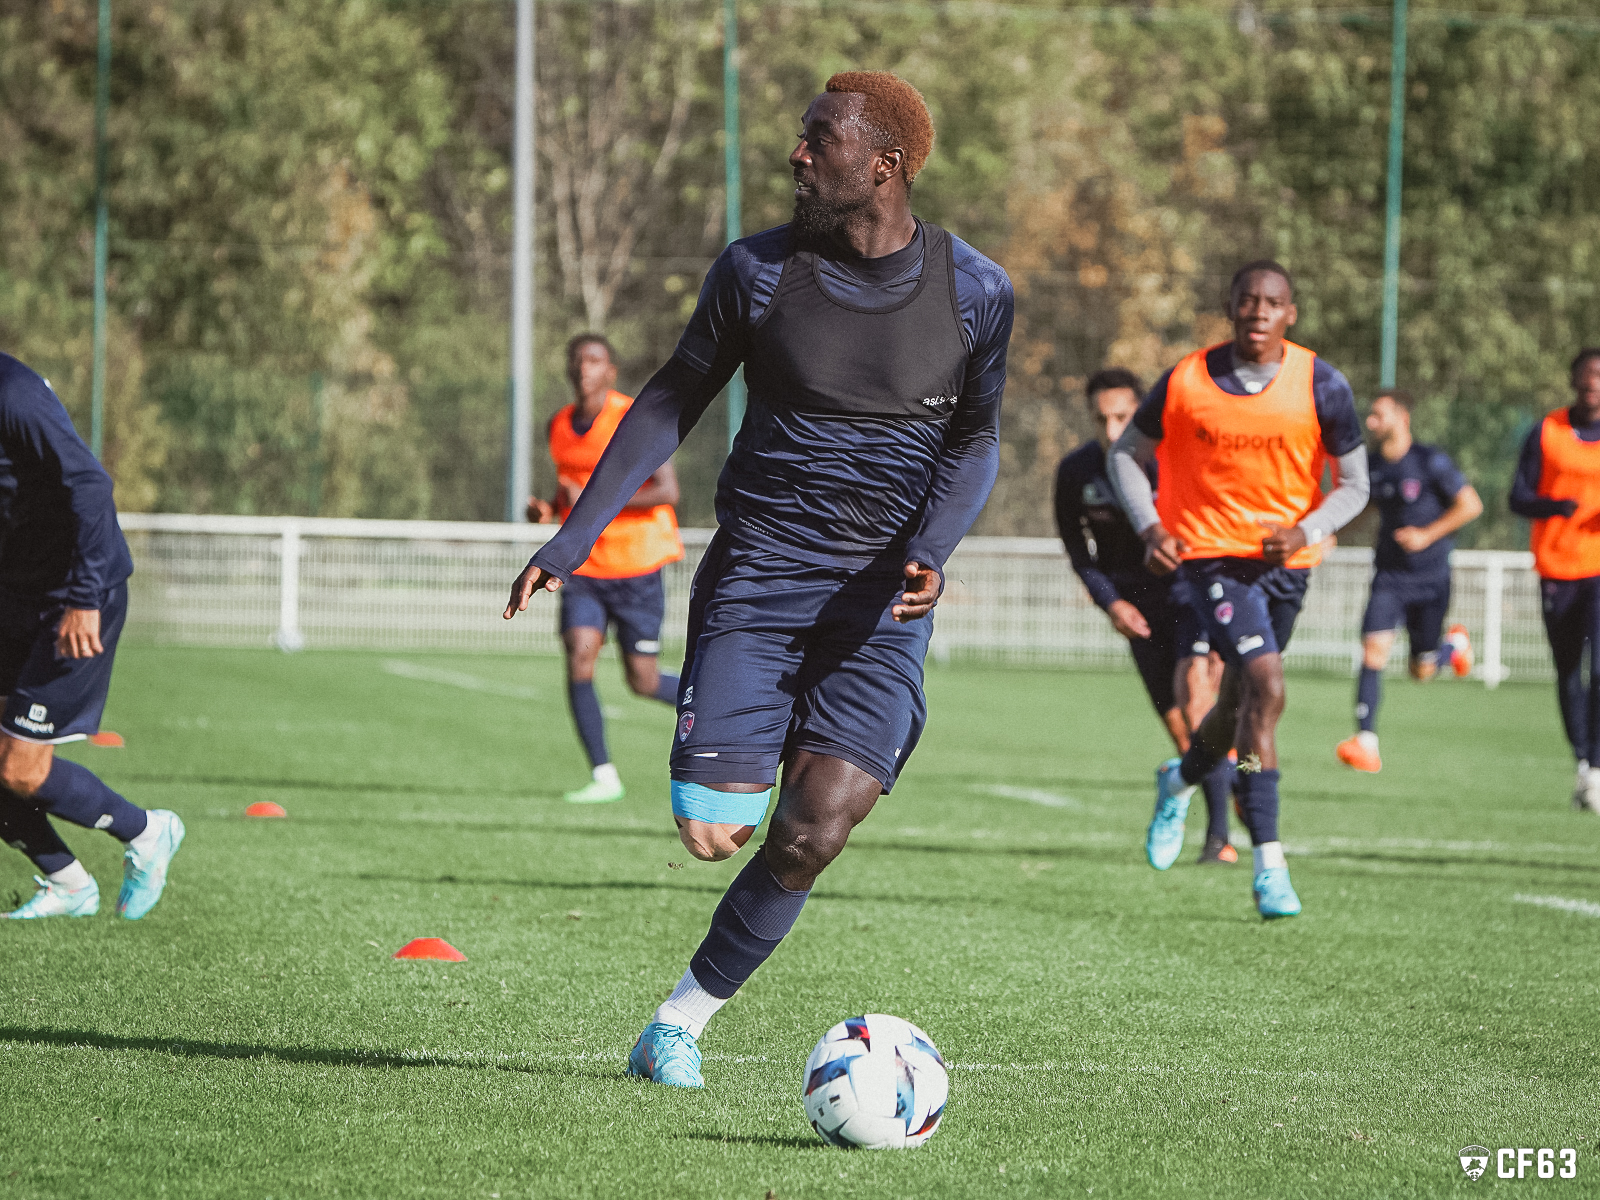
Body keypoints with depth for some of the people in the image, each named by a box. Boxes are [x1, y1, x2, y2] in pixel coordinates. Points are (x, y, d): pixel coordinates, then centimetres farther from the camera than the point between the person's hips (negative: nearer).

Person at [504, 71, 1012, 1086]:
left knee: (813, 832, -14)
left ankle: (688, 1016, 6)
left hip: (881, 595, 0)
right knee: (713, 830, -12)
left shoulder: (975, 292, -2)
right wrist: (574, 540, 3)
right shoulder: (758, 270, -2)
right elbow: (673, 404, 8)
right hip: (756, 574, 0)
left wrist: (932, 549, -10)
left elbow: (977, 440, 9)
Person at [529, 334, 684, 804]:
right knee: (578, 657, -16)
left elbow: (667, 491, -20)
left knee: (642, 681, 0)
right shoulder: (560, 426, 7)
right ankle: (603, 776, -11)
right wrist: (549, 510, 1)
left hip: (636, 569, -5)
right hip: (582, 567, 5)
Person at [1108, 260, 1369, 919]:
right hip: (1209, 551, -3)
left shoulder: (1321, 387, -7)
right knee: (1266, 685, -22)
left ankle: (1180, 780, 52)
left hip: (1285, 557, 3)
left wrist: (1305, 531, -20)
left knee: (1242, 703, 16)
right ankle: (1269, 864, -20)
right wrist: (1149, 526, -12)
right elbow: (1126, 454, 5)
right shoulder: (1187, 381, -8)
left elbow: (1353, 484, -1)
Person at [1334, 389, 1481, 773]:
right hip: (1390, 575, 3)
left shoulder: (1430, 461, -12)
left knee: (1422, 671, 5)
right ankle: (1366, 742, -19)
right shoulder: (1370, 463, 2)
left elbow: (1470, 505, -9)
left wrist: (1428, 535, -16)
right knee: (1374, 648, -18)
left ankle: (1456, 643, 40)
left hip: (1430, 577, -3)